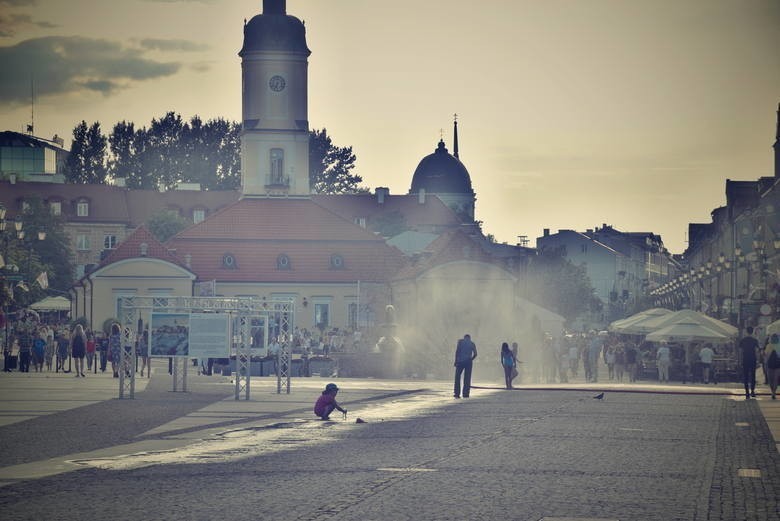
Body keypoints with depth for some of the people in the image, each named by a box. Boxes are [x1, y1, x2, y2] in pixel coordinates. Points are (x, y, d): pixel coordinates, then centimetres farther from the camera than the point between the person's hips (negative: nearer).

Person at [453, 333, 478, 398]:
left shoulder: (461, 341, 6)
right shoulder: (472, 344, 13)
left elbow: (457, 351, -6)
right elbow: (475, 354, 4)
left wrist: (456, 360, -3)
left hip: (460, 361, -2)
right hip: (469, 362, 2)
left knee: (457, 377, 5)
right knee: (467, 378, 6)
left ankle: (457, 393, -2)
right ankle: (466, 393, 0)